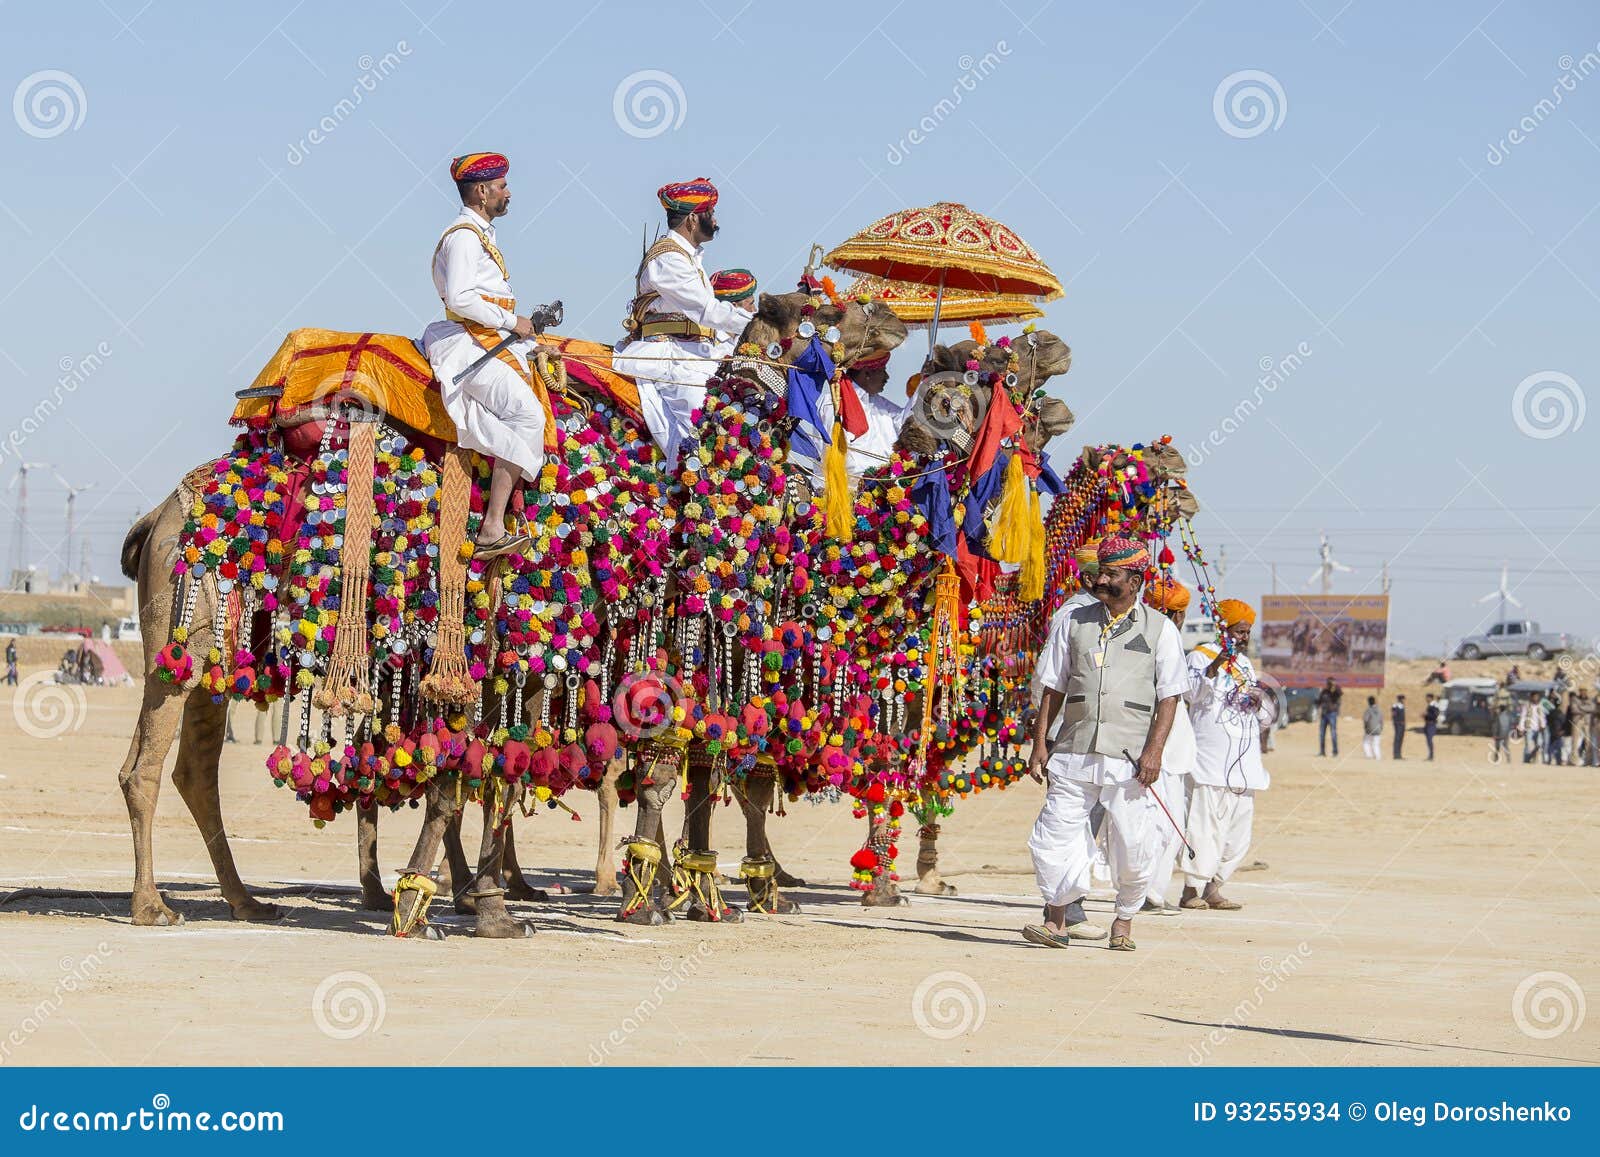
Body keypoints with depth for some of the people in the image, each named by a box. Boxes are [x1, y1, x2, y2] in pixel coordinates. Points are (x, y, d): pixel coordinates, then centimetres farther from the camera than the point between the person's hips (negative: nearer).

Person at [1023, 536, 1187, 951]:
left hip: (1130, 757, -2)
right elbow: (1053, 688, 14)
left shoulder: (1160, 629, 5)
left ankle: (1124, 922, 17)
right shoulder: (1072, 622, 12)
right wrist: (1040, 743, 6)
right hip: (1074, 752, 2)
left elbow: (1169, 697, 1)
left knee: (1132, 848, -2)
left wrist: (1154, 750, -10)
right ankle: (1056, 922, 6)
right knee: (1052, 839, -4)